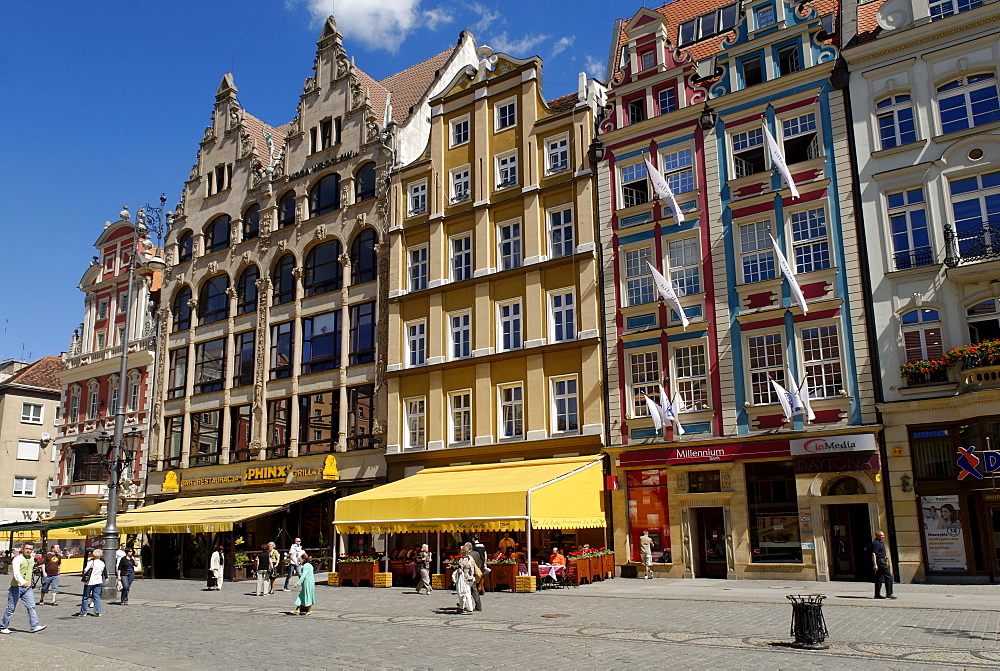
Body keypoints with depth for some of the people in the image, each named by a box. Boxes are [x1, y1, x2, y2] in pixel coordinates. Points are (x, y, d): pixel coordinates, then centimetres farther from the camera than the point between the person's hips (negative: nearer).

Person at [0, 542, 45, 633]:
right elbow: (16, 573, -24)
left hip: (28, 587, 6)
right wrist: (23, 582, -37)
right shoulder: (18, 559, -11)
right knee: (11, 608, 4)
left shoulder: (32, 558, 11)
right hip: (16, 586, -5)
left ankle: (34, 626, -7)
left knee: (31, 607, -4)